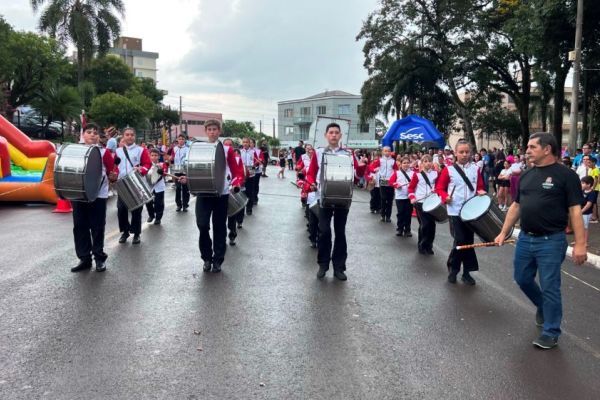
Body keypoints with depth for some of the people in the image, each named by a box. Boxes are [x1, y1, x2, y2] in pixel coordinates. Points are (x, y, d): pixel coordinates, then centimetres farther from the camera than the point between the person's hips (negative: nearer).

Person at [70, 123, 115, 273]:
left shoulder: (104, 152, -2)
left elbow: (113, 172, -2)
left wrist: (112, 175, -23)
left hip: (98, 195, -3)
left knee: (97, 227, 3)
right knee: (79, 227, 7)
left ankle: (100, 258, 13)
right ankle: (84, 258, 16)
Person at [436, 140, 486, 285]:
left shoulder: (475, 169, 5)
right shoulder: (449, 170, -3)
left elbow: (480, 187, 13)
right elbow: (440, 188, 2)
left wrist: (481, 192, -8)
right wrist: (445, 197, -16)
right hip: (455, 211, -3)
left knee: (469, 240, 8)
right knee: (460, 240, -7)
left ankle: (467, 271, 18)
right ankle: (452, 269, 14)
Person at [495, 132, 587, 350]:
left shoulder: (565, 175, -9)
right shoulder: (526, 175, 9)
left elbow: (575, 210, -12)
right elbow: (516, 206, 15)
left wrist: (580, 244, -17)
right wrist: (504, 233, 12)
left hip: (551, 241, -6)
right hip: (525, 239, 6)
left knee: (549, 287, 1)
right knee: (523, 279, 16)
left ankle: (551, 333, 16)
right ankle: (543, 306, 44)